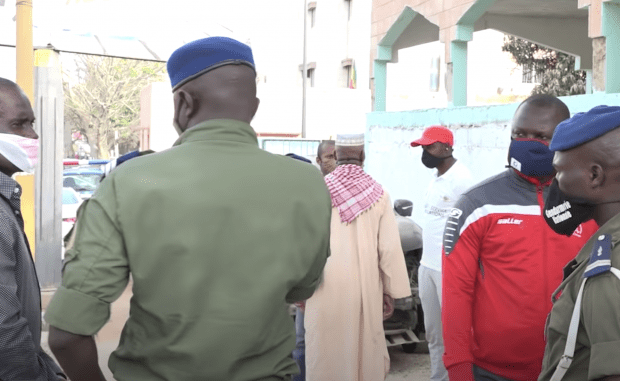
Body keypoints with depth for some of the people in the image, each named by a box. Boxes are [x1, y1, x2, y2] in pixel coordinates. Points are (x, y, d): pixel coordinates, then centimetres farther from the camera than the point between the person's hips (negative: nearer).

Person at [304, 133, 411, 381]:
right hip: (365, 287, 1)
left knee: (325, 352, 7)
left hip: (325, 287, -1)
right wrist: (391, 292, 5)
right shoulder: (378, 194, -4)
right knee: (366, 350, 12)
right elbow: (390, 247, -3)